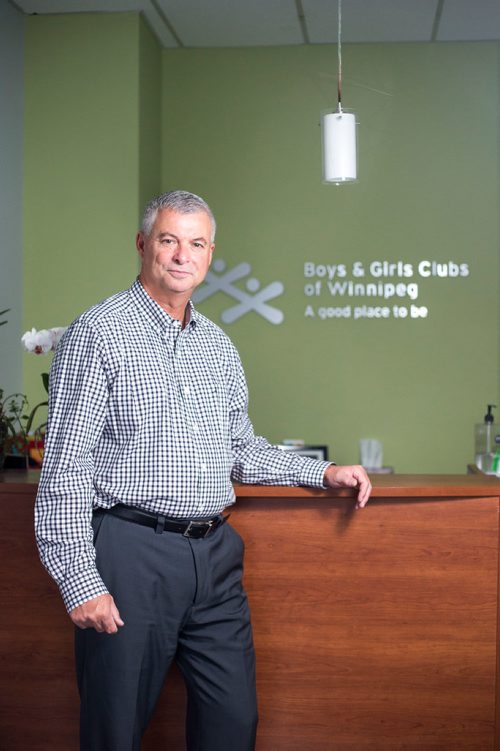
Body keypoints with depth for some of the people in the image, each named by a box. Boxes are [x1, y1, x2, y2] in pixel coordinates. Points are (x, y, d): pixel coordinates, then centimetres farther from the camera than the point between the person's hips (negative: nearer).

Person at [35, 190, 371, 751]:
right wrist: (80, 581, -16)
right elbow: (65, 469, -10)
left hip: (215, 555, 6)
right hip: (132, 555, -6)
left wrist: (323, 473, 14)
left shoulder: (218, 346, 15)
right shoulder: (99, 333, -6)